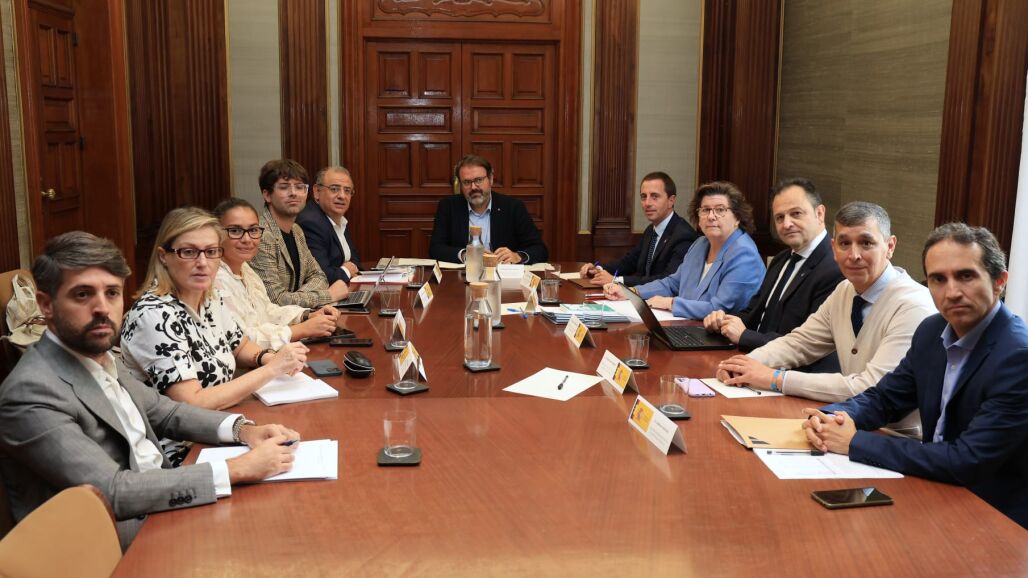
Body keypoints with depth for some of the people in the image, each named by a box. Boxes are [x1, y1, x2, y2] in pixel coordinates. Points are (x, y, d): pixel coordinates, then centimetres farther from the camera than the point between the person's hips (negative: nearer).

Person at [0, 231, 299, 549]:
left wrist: (243, 429, -3)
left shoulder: (99, 358, 5)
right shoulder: (30, 393, -21)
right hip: (125, 547, -8)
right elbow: (113, 492, -26)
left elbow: (164, 412, 16)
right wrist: (238, 470, -26)